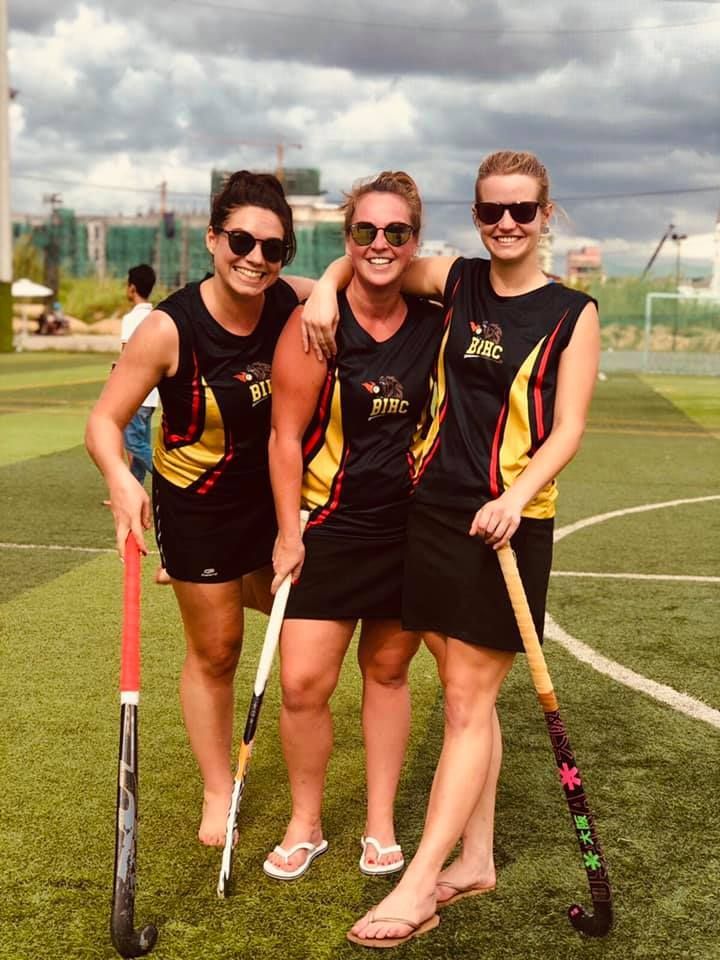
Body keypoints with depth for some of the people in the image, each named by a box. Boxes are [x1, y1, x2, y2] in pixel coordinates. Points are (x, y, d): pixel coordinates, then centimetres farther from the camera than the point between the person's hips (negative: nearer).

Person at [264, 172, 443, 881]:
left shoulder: (435, 323, 0)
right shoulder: (316, 323, -10)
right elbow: (286, 436, -7)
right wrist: (290, 531, -9)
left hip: (411, 529, 3)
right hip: (327, 528, -2)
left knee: (387, 671, 13)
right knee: (303, 683, -5)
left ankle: (380, 823, 29)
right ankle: (305, 823, 18)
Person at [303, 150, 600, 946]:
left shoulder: (573, 315, -2)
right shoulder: (456, 283, 7)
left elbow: (566, 431, -7)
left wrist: (515, 498, -23)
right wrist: (327, 285, 0)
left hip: (507, 522, -4)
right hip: (435, 510, 4)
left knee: (469, 704, -2)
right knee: (466, 697, 12)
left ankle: (418, 890, 2)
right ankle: (476, 860, 24)